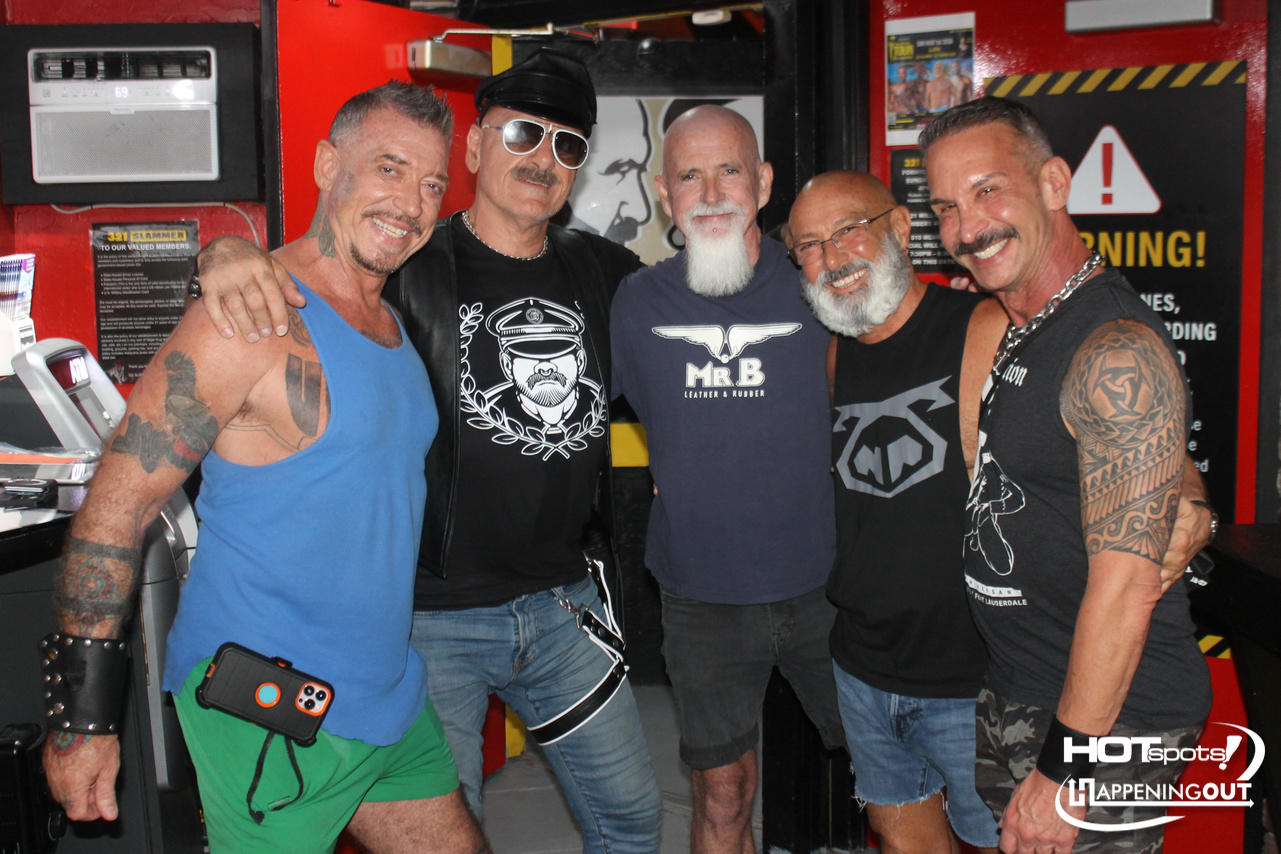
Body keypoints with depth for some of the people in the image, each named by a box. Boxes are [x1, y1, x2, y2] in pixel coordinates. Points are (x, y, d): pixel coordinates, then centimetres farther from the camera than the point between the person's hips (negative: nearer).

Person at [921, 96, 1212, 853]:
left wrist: (1063, 770, -22)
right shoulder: (1014, 336, 7)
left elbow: (1125, 586, -24)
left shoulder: (1118, 352, -21)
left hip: (1106, 723, -8)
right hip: (1014, 703, 8)